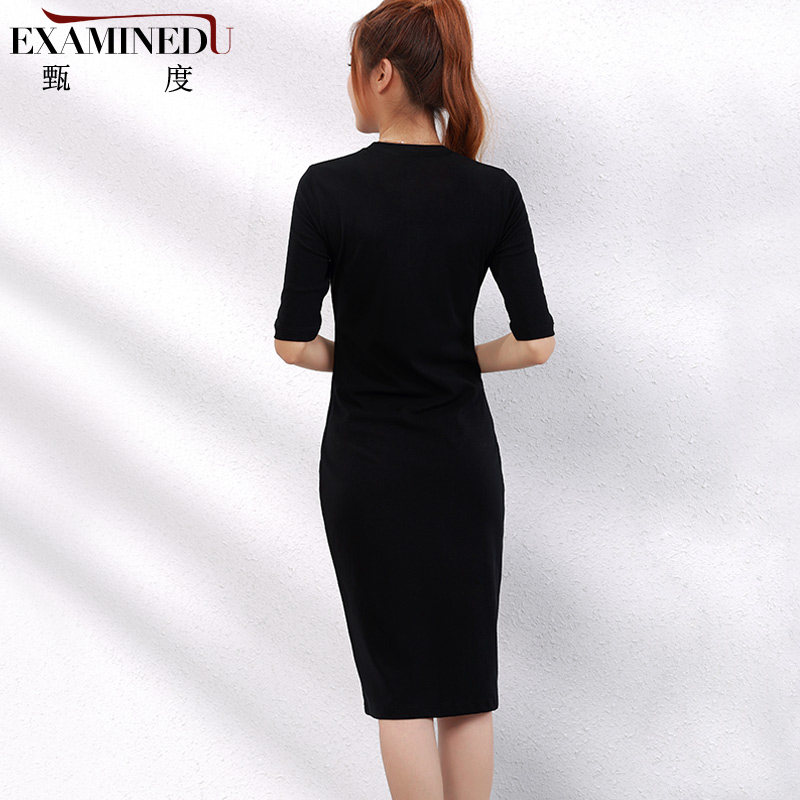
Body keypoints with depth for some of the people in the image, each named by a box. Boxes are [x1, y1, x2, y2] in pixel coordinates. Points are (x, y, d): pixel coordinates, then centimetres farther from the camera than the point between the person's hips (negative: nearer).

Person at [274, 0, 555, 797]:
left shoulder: (328, 187, -12)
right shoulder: (492, 191, -5)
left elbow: (294, 343, -12)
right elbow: (535, 342, -6)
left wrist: (359, 360, 7)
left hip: (366, 461, -2)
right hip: (461, 456, 2)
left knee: (400, 677, 8)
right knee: (466, 671, 13)